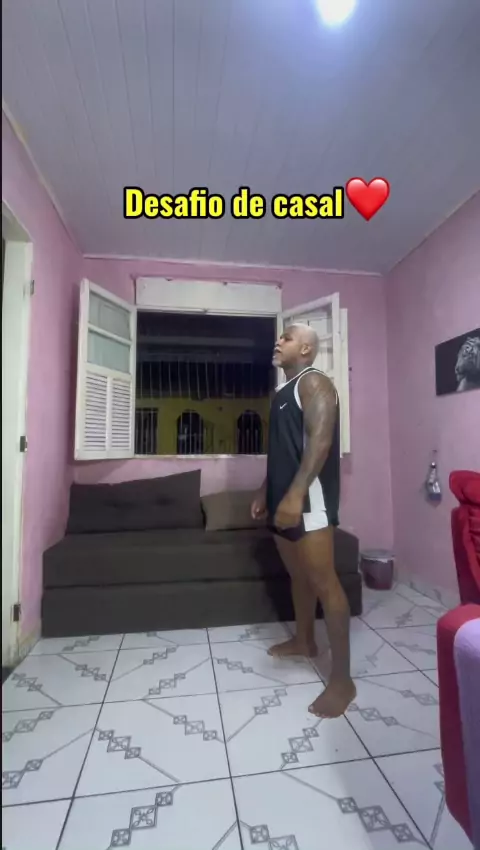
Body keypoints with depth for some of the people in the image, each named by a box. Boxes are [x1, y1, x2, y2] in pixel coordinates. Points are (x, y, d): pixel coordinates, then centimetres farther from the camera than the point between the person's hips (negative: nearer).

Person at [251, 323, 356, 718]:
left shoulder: (314, 382, -9)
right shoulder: (286, 390, 20)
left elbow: (320, 440, -22)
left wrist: (296, 495, -30)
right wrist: (265, 492, 22)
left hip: (308, 499, -10)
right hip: (284, 496, 10)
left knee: (324, 582, -4)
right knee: (298, 574, 21)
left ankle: (342, 679, 7)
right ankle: (304, 640, 39)